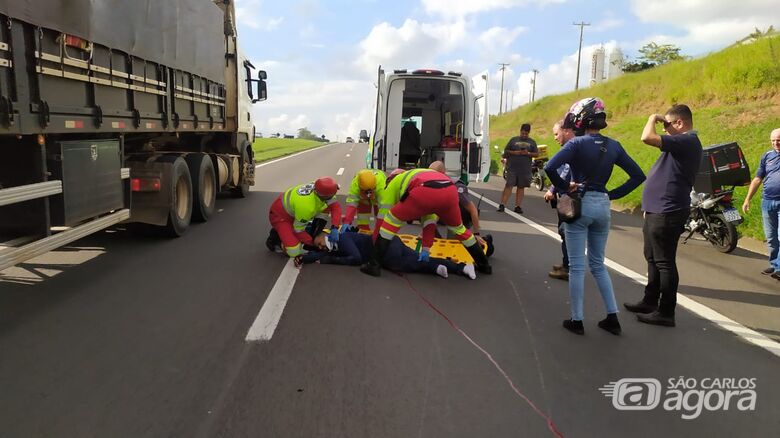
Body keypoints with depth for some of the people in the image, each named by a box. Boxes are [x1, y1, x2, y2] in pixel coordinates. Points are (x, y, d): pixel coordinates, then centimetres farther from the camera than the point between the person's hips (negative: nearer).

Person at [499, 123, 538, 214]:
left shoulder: (532, 142, 12)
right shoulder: (513, 140, 9)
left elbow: (537, 154, 8)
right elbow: (505, 151, 9)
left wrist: (528, 153, -10)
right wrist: (514, 152, -9)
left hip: (525, 169, 2)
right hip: (512, 168, -2)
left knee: (521, 187, 6)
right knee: (508, 186, -7)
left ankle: (518, 206, 11)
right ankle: (502, 205, -8)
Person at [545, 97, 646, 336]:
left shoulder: (577, 143, -11)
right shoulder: (614, 146, 5)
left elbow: (549, 167, -24)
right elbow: (638, 176, 8)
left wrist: (565, 187, -10)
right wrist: (613, 194, 7)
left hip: (579, 205, -5)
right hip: (603, 206, 5)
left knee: (577, 266, 3)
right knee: (598, 264, 17)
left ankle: (576, 321, 10)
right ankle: (612, 317, 17)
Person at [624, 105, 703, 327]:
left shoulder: (687, 141, -16)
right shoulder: (684, 142, 16)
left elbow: (647, 137, -28)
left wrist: (653, 118, -8)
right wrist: (650, 207, 23)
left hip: (667, 214, -11)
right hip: (659, 211, 11)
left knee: (664, 263, -4)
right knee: (653, 259, 18)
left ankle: (666, 312, 4)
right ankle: (650, 302, 30)